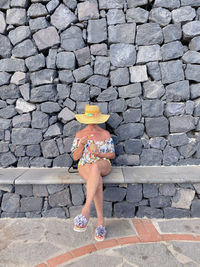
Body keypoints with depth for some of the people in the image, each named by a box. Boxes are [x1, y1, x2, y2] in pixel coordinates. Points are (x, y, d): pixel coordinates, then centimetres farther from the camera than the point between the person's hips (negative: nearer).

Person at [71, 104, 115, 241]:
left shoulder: (105, 134, 7)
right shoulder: (79, 134, 9)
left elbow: (112, 154, 8)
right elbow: (75, 157, 6)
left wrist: (99, 154, -11)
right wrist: (82, 144, -12)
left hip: (103, 164, 0)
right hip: (85, 166, 1)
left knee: (95, 166, -40)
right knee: (98, 181, -35)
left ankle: (86, 208, -47)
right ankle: (101, 221, -28)